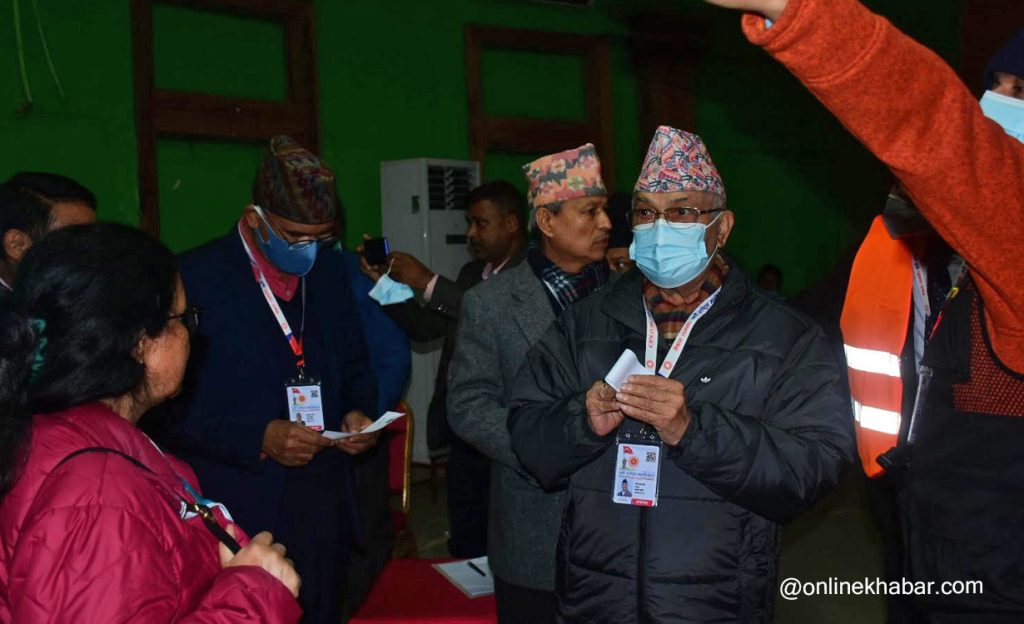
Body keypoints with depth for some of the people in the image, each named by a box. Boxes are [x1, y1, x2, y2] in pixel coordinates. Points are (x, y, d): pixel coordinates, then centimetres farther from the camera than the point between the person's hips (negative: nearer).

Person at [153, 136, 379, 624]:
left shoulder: (329, 270, 6)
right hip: (241, 516, -5)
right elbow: (171, 407, -11)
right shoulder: (196, 277, -11)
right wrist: (258, 438, -21)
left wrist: (359, 413, -3)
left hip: (327, 510, 5)